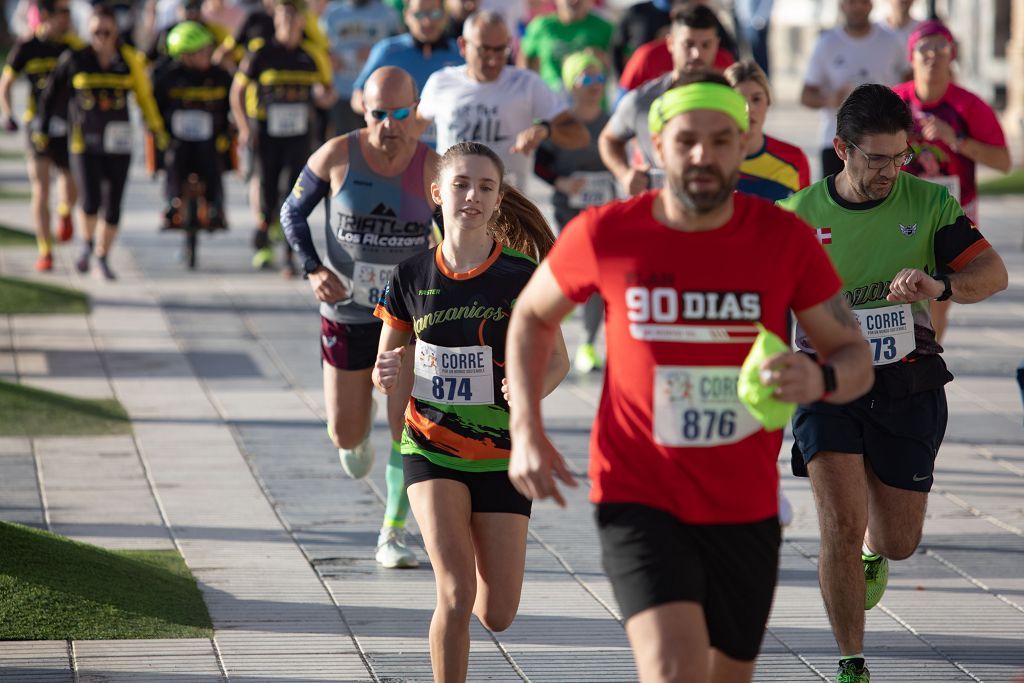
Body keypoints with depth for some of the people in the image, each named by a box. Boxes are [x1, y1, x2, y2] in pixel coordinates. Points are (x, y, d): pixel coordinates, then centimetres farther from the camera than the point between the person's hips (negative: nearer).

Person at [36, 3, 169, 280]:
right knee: (90, 200, -16)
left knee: (113, 206, 3)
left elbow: (144, 96, 13)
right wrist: (43, 129, 11)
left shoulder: (130, 60, -1)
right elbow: (52, 94, 8)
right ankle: (87, 244, 12)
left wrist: (157, 130, 18)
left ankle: (103, 257, 23)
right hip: (84, 141, -2)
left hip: (118, 143, 2)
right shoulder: (75, 59, -4)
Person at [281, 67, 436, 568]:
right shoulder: (337, 157, -10)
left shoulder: (431, 169, -10)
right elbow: (292, 212, 4)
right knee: (345, 434, 8)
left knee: (408, 428, -9)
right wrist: (312, 269, -11)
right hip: (346, 314, 1)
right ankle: (360, 431, 47)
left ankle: (394, 535, 6)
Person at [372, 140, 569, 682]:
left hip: (500, 454, 0)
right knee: (456, 595, -18)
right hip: (431, 449, 0)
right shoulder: (412, 277, -3)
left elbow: (555, 359, 2)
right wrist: (388, 375, -16)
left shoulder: (522, 275, -8)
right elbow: (384, 366, 8)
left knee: (497, 614, 5)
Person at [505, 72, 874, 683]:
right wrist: (527, 433, 1)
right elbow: (532, 315, 13)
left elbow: (857, 360, 1)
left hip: (745, 511, 3)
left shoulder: (785, 239, -5)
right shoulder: (606, 234, -7)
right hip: (639, 500, -3)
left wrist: (820, 379, -25)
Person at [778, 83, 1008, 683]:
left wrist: (940, 286, -26)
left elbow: (993, 272, -5)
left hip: (908, 386, 2)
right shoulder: (798, 216, -3)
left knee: (899, 541, 9)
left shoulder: (929, 203, -1)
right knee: (841, 527, -16)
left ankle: (874, 550, 49)